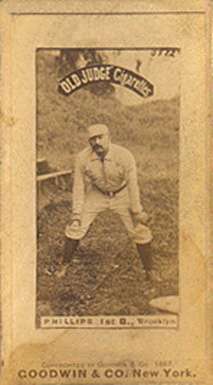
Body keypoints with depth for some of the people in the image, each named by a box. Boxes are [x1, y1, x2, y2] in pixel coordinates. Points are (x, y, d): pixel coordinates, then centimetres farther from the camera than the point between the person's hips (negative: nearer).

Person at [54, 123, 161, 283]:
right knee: (76, 228, -4)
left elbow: (132, 184, -21)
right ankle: (65, 265, 19)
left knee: (140, 230, -4)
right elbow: (79, 186, -13)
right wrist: (76, 214, -12)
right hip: (97, 194, 1)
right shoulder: (83, 158, -26)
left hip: (121, 195, -1)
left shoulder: (124, 156, -32)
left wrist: (137, 212, -14)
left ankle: (150, 271, 15)